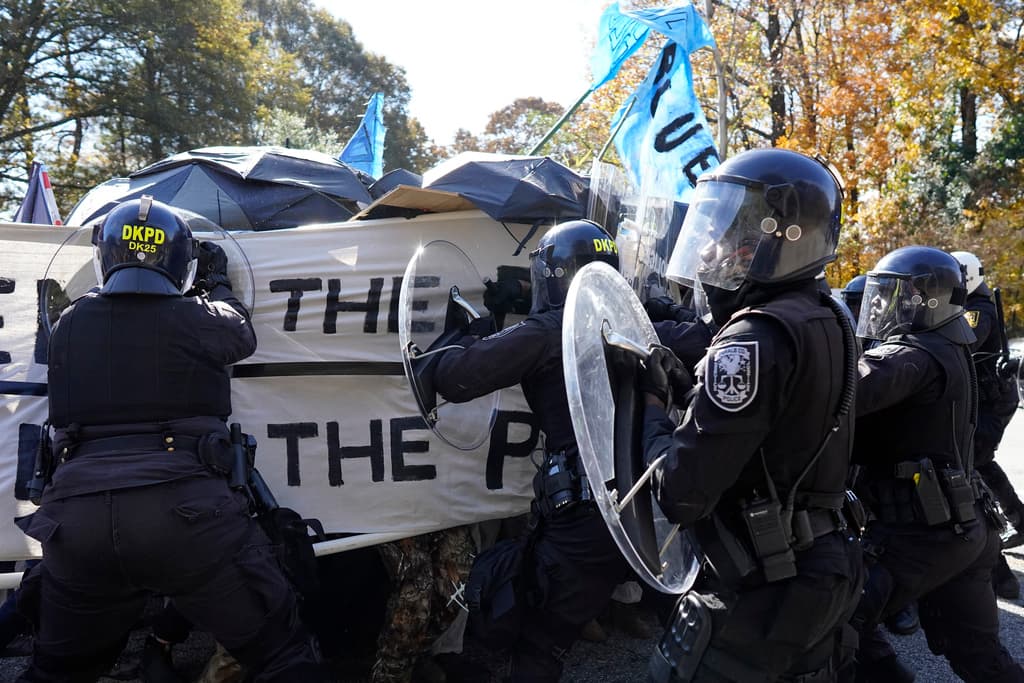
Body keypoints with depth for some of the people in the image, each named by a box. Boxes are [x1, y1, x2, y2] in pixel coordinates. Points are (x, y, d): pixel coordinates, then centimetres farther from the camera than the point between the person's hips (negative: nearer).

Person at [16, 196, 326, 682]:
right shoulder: (196, 318, 0)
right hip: (183, 510, -4)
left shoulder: (68, 326, 9)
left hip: (77, 517, 4)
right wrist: (216, 282, 38)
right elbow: (241, 334, 21)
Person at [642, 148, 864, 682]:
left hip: (760, 594, -9)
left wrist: (651, 407, -9)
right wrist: (682, 388, 1)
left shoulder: (756, 339, -24)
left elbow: (682, 492, -25)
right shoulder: (828, 321, 6)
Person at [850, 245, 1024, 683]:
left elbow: (849, 393, -40)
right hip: (963, 529, 9)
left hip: (918, 534, -9)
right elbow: (877, 430, 8)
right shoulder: (950, 351, 12)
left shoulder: (916, 356, -19)